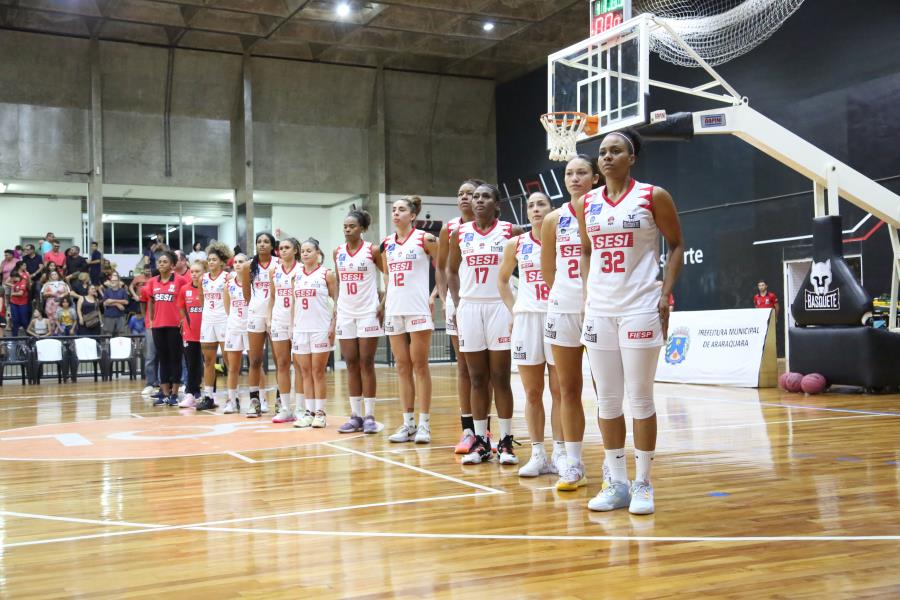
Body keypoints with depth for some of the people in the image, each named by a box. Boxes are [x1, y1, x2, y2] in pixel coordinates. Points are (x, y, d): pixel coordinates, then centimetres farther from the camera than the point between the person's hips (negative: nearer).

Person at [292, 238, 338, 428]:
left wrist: (333, 326, -11)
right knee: (305, 372, 5)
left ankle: (320, 413, 3)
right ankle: (309, 412, 10)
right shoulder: (297, 276, 12)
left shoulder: (327, 274, 0)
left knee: (318, 372, -2)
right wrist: (292, 327, 10)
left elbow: (336, 302, -2)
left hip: (320, 329, -4)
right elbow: (294, 303, 16)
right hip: (301, 329, 5)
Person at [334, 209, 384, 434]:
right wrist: (336, 308, 10)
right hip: (345, 313, 4)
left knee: (366, 364, -1)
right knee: (351, 365, 6)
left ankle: (369, 416, 4)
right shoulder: (338, 252, 7)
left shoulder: (372, 250, -5)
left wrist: (383, 304, -10)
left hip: (368, 312, -4)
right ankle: (355, 416, 11)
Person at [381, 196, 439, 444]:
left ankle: (424, 424, 2)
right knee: (402, 367, 7)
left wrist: (434, 295, -8)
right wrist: (385, 298, 14)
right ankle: (408, 423, 13)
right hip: (394, 310, 5)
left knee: (419, 366, -3)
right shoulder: (387, 244, 11)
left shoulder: (425, 239, -4)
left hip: (418, 309, -5)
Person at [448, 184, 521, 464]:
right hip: (469, 308, 3)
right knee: (477, 379, 6)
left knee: (500, 378, 0)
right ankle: (480, 441, 12)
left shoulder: (510, 231, 0)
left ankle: (506, 441, 7)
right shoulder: (460, 234, 8)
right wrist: (457, 303, 8)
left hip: (499, 307, -2)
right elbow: (452, 270, 17)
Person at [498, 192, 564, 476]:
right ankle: (537, 455, 13)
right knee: (532, 393, 6)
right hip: (526, 321, 3)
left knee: (559, 391, 3)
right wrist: (513, 311, 9)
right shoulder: (516, 245, 6)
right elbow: (503, 280, 18)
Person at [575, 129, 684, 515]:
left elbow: (676, 245, 3)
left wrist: (666, 292, -6)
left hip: (640, 309, -4)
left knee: (640, 398, 0)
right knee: (607, 400, 6)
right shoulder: (586, 204, 9)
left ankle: (643, 484, 11)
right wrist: (587, 292, 9)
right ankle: (617, 483, 16)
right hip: (599, 310, 4)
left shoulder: (653, 197, -2)